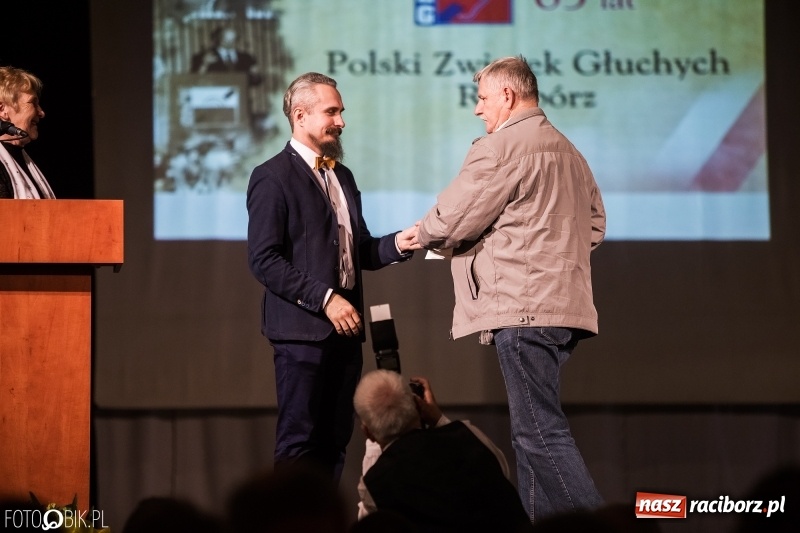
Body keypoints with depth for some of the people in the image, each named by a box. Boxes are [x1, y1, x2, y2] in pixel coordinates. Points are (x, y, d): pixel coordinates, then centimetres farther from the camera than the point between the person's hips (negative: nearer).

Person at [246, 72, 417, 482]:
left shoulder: (342, 176, 20)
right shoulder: (273, 178, -6)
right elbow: (264, 259, -13)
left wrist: (396, 245, 2)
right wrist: (325, 298, -17)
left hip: (344, 328, 8)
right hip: (302, 328, -8)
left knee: (335, 440, 7)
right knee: (299, 440, -7)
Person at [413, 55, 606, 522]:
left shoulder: (500, 147, -10)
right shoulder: (567, 151, 19)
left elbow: (449, 222, -8)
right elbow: (595, 225, 25)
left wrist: (423, 235, 12)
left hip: (524, 308, -10)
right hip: (564, 304, 10)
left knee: (541, 431, -11)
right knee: (535, 428, 12)